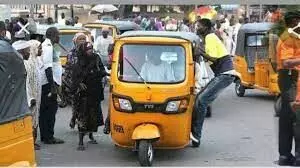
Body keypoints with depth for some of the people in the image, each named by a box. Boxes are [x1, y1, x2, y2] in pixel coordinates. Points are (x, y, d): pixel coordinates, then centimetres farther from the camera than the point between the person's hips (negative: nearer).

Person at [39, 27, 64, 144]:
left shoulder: (46, 45, 17)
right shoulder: (48, 47, -14)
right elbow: (48, 67, -21)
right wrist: (53, 85, -23)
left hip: (46, 83, 10)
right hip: (49, 82, -10)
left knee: (45, 109, 12)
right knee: (51, 109, -8)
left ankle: (45, 136, 17)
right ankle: (49, 137, -6)